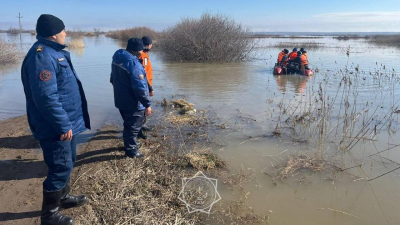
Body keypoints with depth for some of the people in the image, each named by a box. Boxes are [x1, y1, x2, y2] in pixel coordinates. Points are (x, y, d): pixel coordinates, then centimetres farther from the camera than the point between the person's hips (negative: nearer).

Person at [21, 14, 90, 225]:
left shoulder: (54, 52, 12)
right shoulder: (42, 56, -22)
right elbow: (46, 97, -28)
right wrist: (63, 125, -24)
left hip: (66, 122, 10)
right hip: (56, 128, -10)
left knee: (67, 163, 23)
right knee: (61, 168, 0)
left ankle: (63, 196, 42)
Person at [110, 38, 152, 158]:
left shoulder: (117, 59, 5)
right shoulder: (134, 64, -25)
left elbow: (113, 79, 18)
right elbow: (139, 87, -27)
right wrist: (147, 104, -21)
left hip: (121, 100, 9)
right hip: (133, 103, -9)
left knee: (128, 124, 25)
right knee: (133, 127, 7)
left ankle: (129, 144, 41)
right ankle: (131, 150, 20)